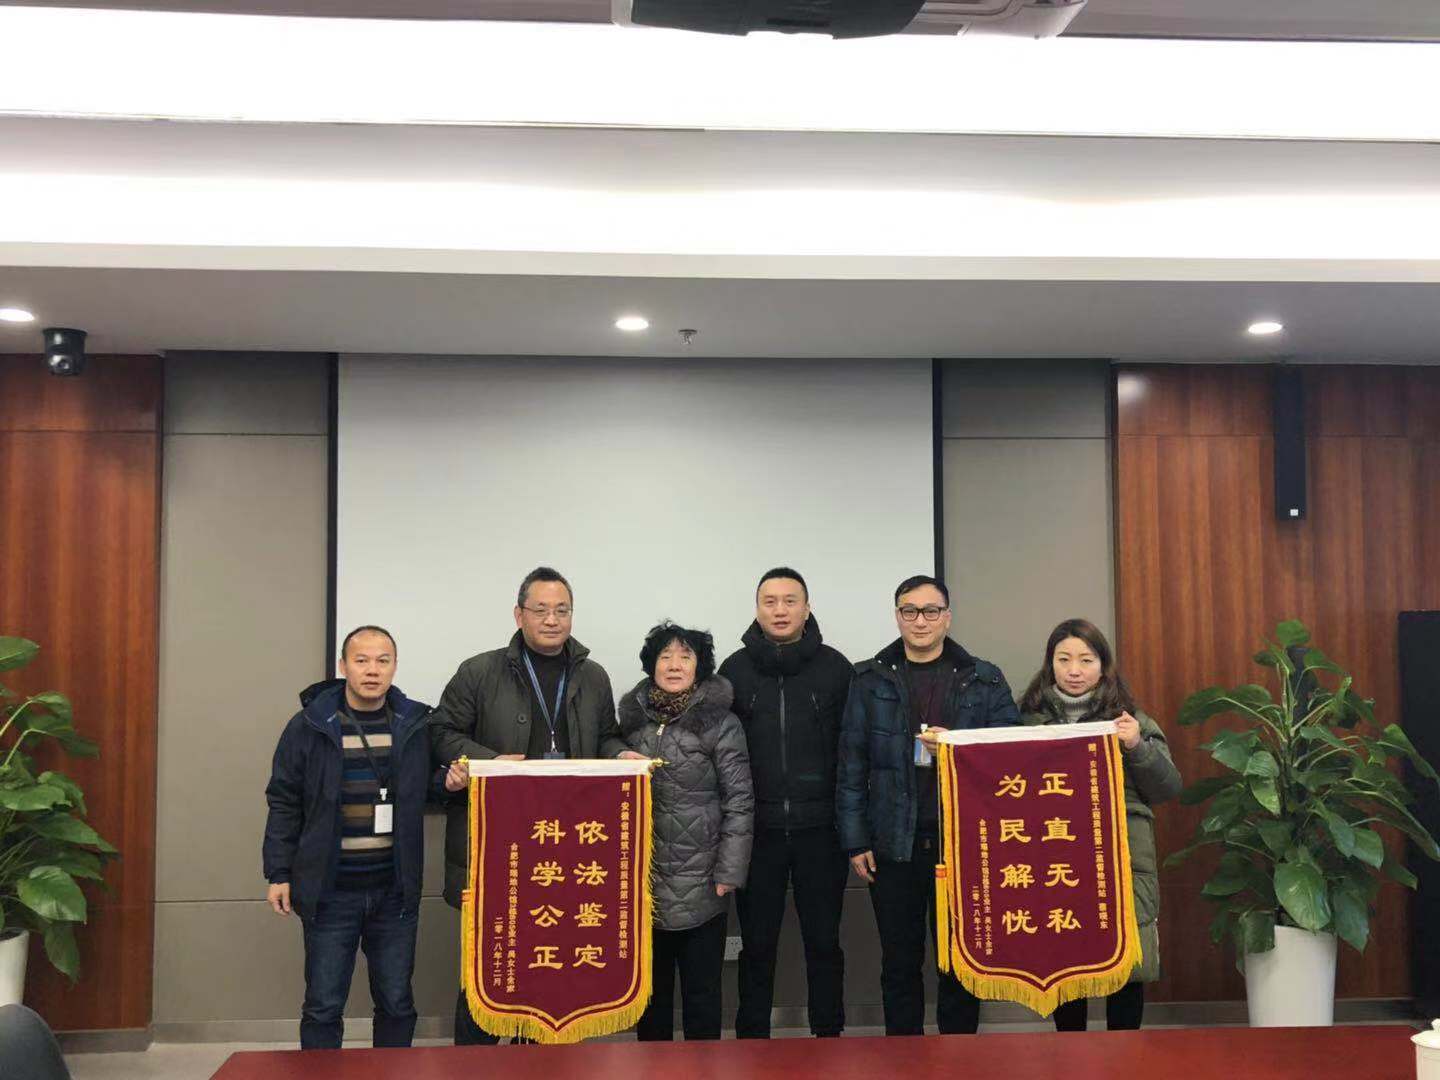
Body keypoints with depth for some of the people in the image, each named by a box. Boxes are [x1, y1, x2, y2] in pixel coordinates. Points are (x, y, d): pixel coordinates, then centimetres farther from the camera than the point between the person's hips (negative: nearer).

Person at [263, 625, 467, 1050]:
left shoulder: (415, 725, 2)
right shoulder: (310, 725, -3)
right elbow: (284, 803, 1)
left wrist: (449, 782, -10)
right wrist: (279, 873, -2)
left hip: (395, 890, 2)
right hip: (330, 890, -2)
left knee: (397, 1003, 12)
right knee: (323, 1006, 6)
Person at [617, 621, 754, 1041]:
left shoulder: (720, 723, -7)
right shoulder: (633, 718, 6)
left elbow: (739, 802, -8)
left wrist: (728, 873, -12)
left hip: (699, 884, -4)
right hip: (642, 881, 4)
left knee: (702, 990, 7)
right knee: (650, 987, 15)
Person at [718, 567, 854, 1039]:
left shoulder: (835, 668, 1)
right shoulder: (734, 670, 4)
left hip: (820, 831, 0)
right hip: (756, 831, 1)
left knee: (824, 942, 9)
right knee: (757, 946, 9)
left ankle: (829, 1036, 22)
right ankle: (752, 1039, 21)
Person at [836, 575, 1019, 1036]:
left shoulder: (984, 680, 5)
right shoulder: (870, 680, 5)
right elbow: (852, 765, 4)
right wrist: (856, 841, -2)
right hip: (894, 842, 0)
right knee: (900, 962, 8)